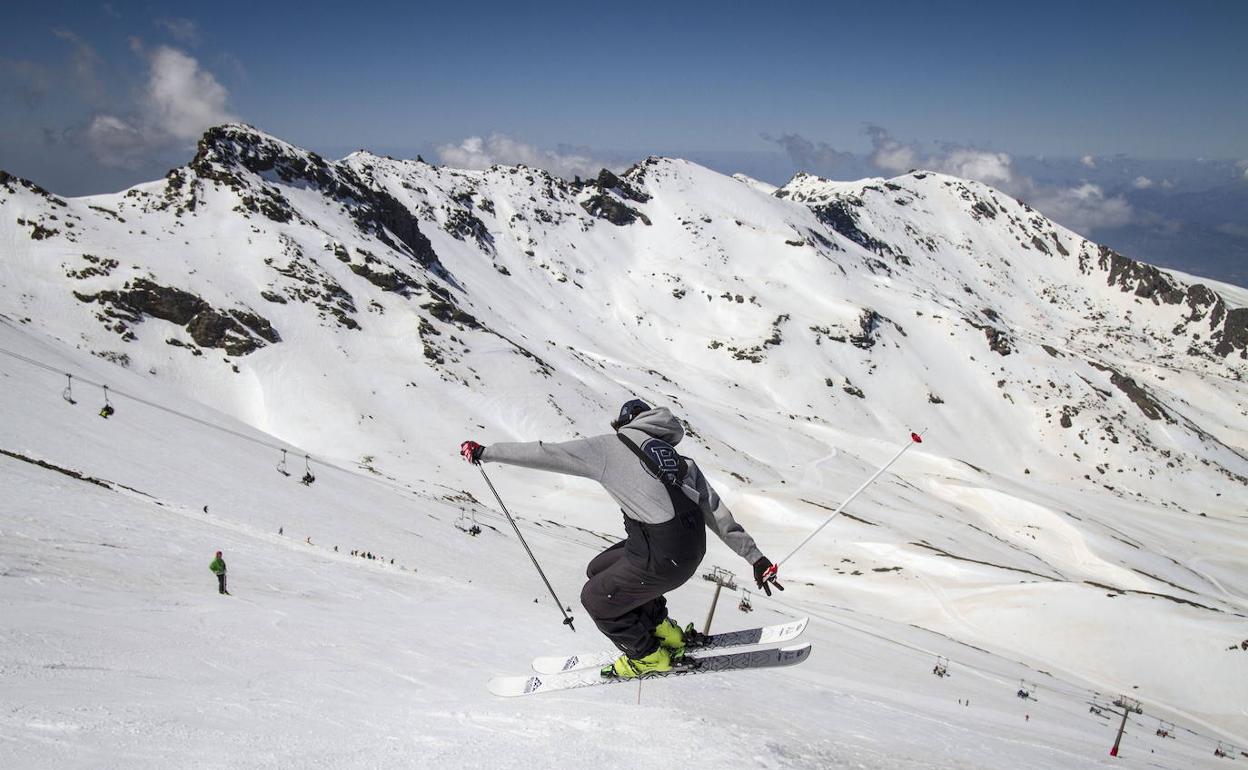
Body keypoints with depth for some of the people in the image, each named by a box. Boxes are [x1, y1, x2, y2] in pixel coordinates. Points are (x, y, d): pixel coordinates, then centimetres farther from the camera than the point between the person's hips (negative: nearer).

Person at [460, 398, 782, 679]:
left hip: (663, 559, -7)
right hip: (694, 548, 7)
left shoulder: (610, 446, 4)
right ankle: (665, 633, 33)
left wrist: (485, 452, 13)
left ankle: (649, 656, 31)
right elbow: (718, 513, 17)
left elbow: (545, 454, 3)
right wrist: (756, 557, 20)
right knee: (598, 570, 25)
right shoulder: (680, 460, 21)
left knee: (596, 599, 19)